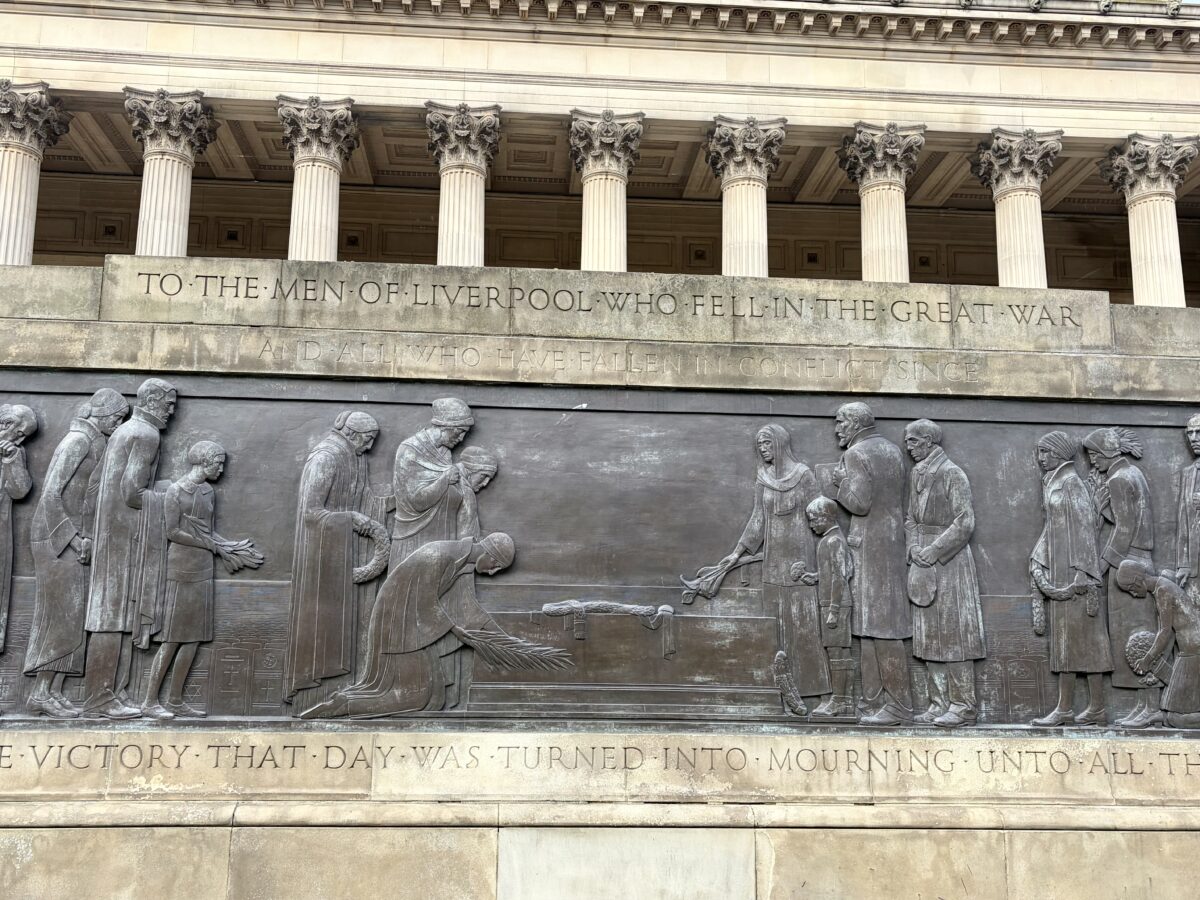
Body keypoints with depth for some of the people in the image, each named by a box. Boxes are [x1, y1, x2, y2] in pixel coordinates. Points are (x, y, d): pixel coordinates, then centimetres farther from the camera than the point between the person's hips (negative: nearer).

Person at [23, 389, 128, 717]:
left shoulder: (95, 444, 14)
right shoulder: (78, 441, -13)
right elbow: (51, 495, -17)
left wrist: (82, 539, 7)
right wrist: (75, 539, -17)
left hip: (73, 539, 9)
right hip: (58, 539, -9)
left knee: (71, 616, 6)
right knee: (59, 614, -7)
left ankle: (53, 691, 8)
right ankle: (40, 693, -2)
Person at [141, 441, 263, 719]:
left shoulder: (209, 492, 13)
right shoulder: (176, 491, -7)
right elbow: (173, 532, -13)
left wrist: (229, 545, -2)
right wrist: (213, 545, -13)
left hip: (203, 572, 7)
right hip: (181, 570, -7)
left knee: (193, 639, 7)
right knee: (171, 640, -4)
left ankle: (175, 700, 15)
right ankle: (150, 701, 4)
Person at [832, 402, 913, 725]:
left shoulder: (856, 454, -12)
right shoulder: (891, 450, 14)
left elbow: (859, 502, -20)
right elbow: (898, 499, 16)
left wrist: (841, 482, -5)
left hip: (870, 544, -9)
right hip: (893, 538, 9)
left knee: (878, 625, -5)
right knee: (884, 623, 11)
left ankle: (899, 706, -1)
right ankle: (877, 702, 16)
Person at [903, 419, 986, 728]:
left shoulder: (952, 474, -9)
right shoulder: (915, 474, 13)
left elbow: (965, 522, -14)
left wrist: (934, 550, -15)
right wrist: (914, 547, 1)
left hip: (949, 561, -7)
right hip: (923, 563, 7)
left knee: (953, 632, -4)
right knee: (929, 634, 8)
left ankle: (963, 705, 1)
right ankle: (940, 703, 14)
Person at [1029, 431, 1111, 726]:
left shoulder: (1071, 483, -10)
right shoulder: (1051, 484, 16)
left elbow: (1085, 526, -15)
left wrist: (1081, 572, -20)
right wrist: (1038, 560, 10)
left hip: (1072, 565, -9)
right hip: (1058, 568, 9)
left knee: (1081, 635, -5)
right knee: (1063, 635, 8)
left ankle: (1097, 706, 1)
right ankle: (1064, 707, 10)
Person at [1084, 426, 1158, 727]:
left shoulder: (1119, 479, -12)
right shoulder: (1133, 474, 17)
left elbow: (1125, 527, -16)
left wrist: (1105, 560, -12)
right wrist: (1100, 483, 12)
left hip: (1125, 563, -10)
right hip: (1139, 561, 10)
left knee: (1134, 631, -7)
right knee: (1139, 632, 9)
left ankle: (1150, 706, -5)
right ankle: (1147, 705, 12)